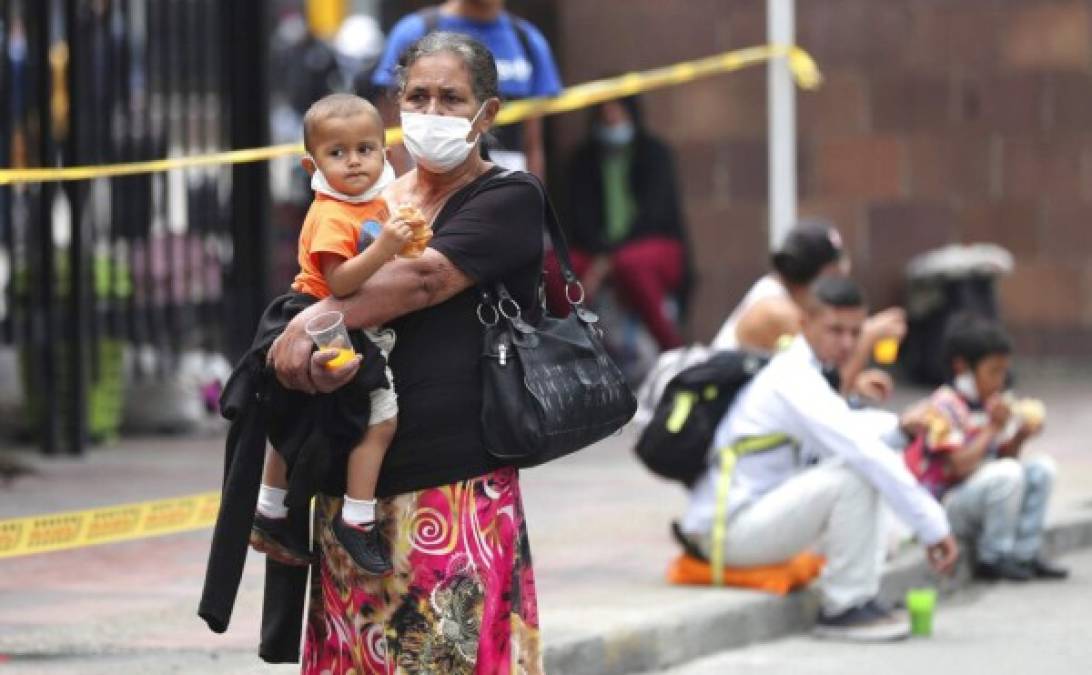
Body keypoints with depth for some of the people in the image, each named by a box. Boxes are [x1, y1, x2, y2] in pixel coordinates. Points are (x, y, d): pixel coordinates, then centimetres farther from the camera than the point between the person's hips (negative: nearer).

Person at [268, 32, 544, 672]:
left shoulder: (510, 198, 0)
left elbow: (425, 278, -14)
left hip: (460, 481, -5)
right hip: (357, 479, 5)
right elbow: (333, 292, 7)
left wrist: (316, 322, -20)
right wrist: (327, 345, -17)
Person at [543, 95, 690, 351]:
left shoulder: (655, 153, 0)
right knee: (551, 268, -28)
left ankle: (671, 347, -27)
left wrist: (610, 257, -22)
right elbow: (581, 216, 0)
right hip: (597, 250, 3)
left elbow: (651, 214, -11)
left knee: (629, 262, -40)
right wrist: (599, 255, -21)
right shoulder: (584, 160, 10)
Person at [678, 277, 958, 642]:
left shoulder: (793, 371, 12)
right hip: (728, 531, -10)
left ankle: (857, 599, 5)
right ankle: (845, 608, -15)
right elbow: (868, 455, -25)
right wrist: (932, 526, -24)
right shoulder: (796, 382, -19)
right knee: (854, 476, -24)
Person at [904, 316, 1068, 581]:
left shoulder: (992, 403, 8)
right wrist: (994, 428, -23)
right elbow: (959, 466, -26)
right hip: (943, 503, -9)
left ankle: (1025, 554, -1)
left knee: (1042, 468, -2)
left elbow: (1004, 457, 10)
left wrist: (1019, 438, -10)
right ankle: (992, 560, -15)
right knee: (1007, 474, -30)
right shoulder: (943, 407, -18)